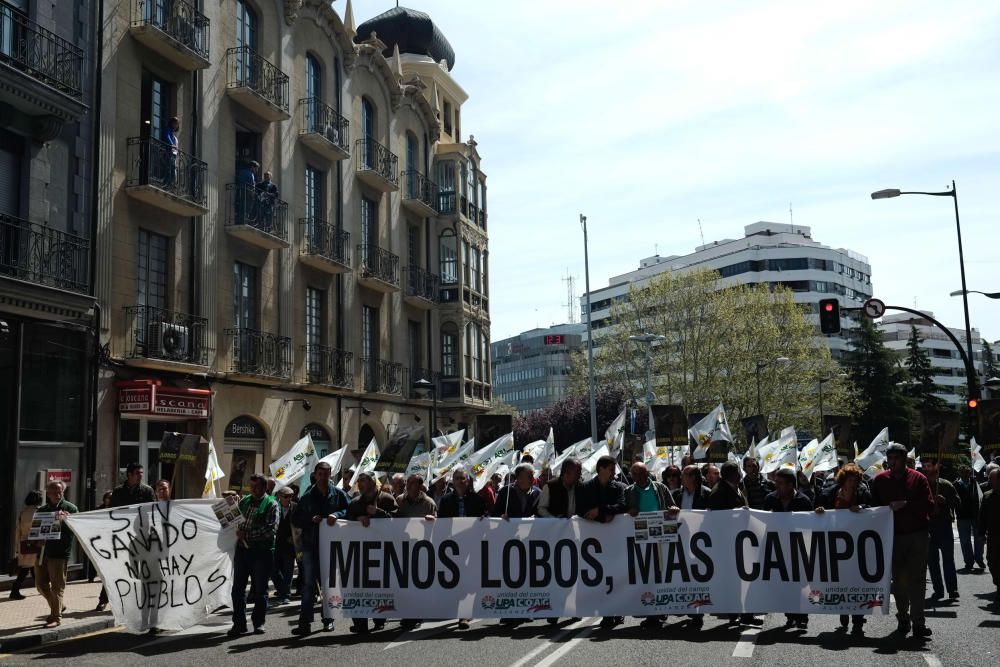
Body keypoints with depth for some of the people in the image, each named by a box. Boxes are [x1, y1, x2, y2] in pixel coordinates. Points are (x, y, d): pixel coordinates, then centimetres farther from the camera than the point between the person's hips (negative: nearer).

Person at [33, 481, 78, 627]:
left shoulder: (70, 508, 1)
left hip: (60, 552, -6)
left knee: (57, 585, -4)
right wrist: (38, 539, -6)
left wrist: (65, 520, -23)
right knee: (40, 584, 11)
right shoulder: (42, 510, 15)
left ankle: (56, 616, 4)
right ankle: (57, 607, 30)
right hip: (43, 551, 6)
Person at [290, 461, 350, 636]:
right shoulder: (307, 496, 8)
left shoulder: (339, 494, 5)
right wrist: (311, 520, -10)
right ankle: (305, 623, -6)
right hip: (311, 545, 0)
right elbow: (295, 520, 7)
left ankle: (328, 619, 22)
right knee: (308, 584, -5)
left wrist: (337, 515, -17)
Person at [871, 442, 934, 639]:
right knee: (898, 580, 9)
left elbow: (928, 504, -7)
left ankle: (918, 622, -5)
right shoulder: (880, 480, 5)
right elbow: (874, 506, 9)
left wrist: (905, 505, -17)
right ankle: (903, 619, 19)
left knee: (916, 579, -6)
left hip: (917, 535, -2)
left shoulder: (918, 478, -1)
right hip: (893, 536, 2)